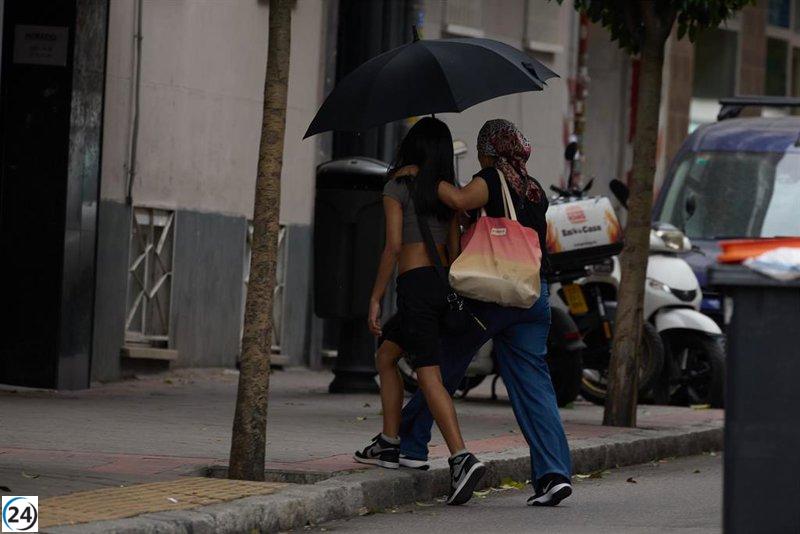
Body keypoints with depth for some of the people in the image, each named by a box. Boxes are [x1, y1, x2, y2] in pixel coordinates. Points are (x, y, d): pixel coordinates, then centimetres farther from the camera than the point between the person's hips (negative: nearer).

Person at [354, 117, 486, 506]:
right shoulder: (447, 191, 12)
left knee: (429, 375, -13)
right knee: (385, 355, 23)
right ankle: (389, 445, 22)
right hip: (445, 283, 7)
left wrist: (375, 298, -7)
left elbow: (393, 245, -11)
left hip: (415, 283, -7)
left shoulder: (399, 185, -5)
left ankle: (462, 457, -28)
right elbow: (456, 248, 12)